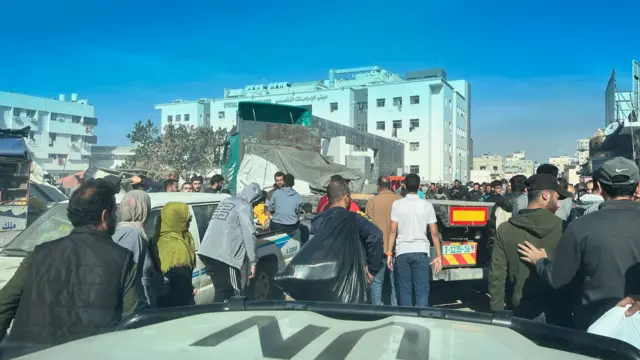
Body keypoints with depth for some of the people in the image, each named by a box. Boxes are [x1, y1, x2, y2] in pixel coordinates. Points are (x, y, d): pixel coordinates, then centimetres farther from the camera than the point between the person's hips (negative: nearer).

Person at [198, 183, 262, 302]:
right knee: (234, 295, -1)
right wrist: (253, 261, -3)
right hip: (224, 256, -8)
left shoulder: (225, 201, 24)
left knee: (221, 291, 16)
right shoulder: (244, 206, -2)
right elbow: (249, 235, -8)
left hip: (207, 252, 8)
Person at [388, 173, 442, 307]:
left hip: (402, 252, 0)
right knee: (422, 290, 4)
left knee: (404, 290, 9)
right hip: (421, 251, 0)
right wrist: (438, 256, 6)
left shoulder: (397, 204, -1)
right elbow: (434, 233, 0)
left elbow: (393, 231, -4)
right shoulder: (427, 205, 1)